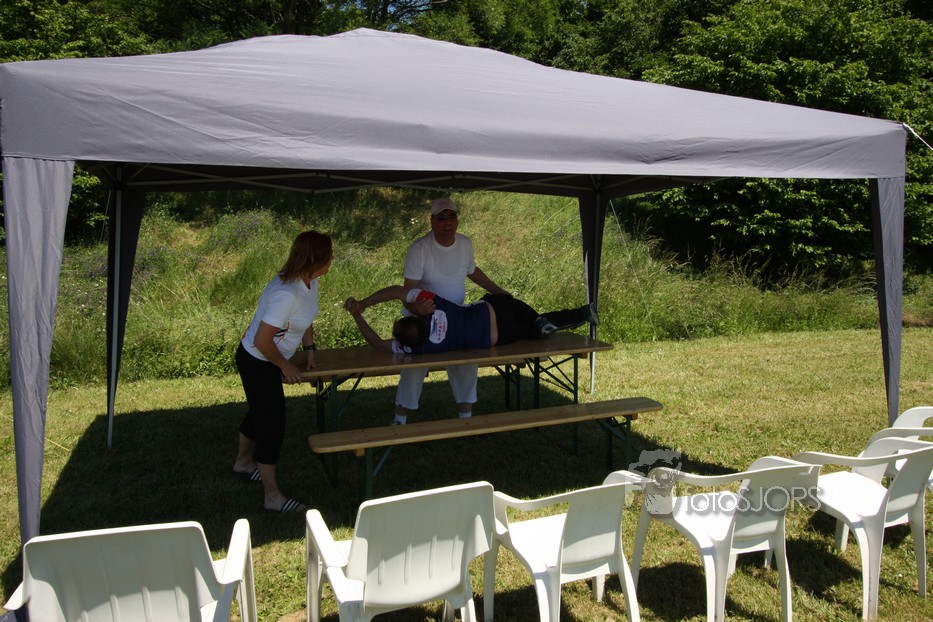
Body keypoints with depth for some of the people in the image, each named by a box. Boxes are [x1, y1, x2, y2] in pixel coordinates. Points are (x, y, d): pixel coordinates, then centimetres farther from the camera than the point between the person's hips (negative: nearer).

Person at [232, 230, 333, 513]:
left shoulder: (310, 281, -6)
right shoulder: (286, 294, -34)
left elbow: (306, 319, 13)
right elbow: (262, 340, -31)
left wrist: (309, 350, 7)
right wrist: (285, 366, -17)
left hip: (270, 361, 9)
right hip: (257, 361, -9)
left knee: (260, 412, 26)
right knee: (272, 423, -3)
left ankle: (244, 463, 51)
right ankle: (272, 497, 10)